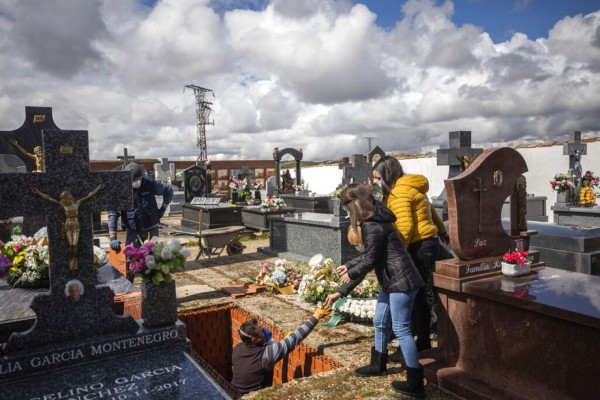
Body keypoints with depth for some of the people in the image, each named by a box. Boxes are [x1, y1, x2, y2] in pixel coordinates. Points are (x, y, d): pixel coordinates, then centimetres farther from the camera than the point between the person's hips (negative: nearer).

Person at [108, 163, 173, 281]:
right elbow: (113, 213, -18)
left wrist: (163, 209, 1)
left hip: (151, 228, 2)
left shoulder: (150, 183, -11)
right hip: (133, 230, -1)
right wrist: (113, 237, -25)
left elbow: (169, 191, 6)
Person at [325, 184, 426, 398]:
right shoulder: (371, 221, 12)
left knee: (401, 329, -4)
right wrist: (348, 266, 20)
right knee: (380, 322, 20)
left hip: (401, 282, -11)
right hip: (391, 282, 11)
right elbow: (368, 255, 17)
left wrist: (350, 273, -2)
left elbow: (371, 259, -16)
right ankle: (378, 364, 39)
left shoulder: (372, 226, -21)